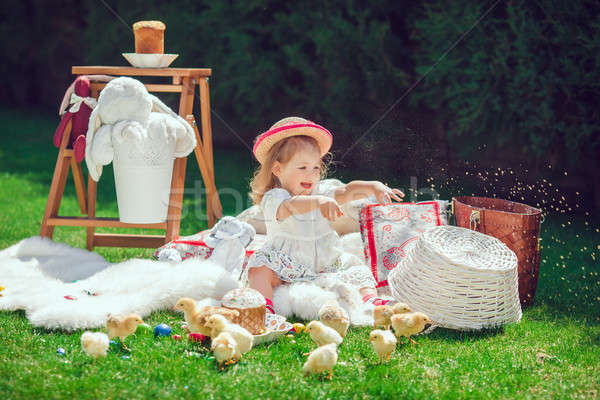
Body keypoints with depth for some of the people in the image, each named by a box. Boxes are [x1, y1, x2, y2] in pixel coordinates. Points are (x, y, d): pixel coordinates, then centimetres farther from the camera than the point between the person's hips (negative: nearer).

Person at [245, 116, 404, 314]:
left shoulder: (318, 194, 8)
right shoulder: (272, 199, -13)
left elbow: (346, 191, -4)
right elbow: (290, 206, -36)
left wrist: (373, 187, -24)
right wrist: (318, 202, -55)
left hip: (325, 266, 5)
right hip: (286, 271, -5)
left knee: (358, 271, -11)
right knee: (259, 268, -30)